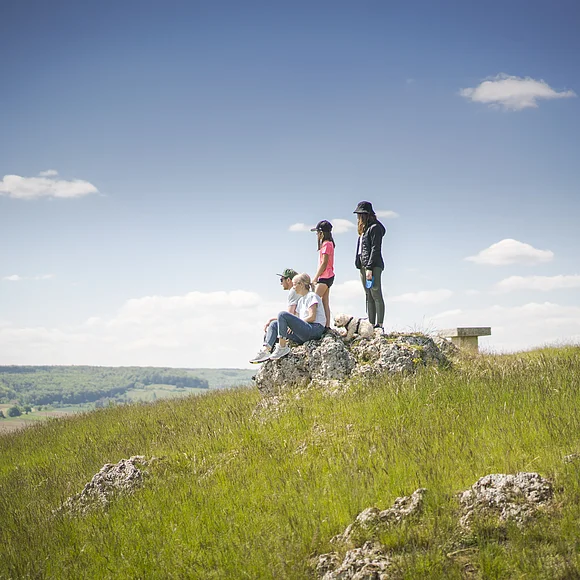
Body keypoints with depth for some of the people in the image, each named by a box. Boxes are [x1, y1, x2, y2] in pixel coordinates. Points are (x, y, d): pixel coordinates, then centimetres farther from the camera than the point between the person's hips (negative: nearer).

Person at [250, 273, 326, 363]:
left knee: (283, 314, -23)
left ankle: (282, 347, -21)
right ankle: (266, 350, -20)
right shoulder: (301, 300, 26)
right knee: (274, 324, 2)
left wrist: (293, 325, -8)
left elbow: (312, 317, -12)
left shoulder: (312, 296, -1)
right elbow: (298, 319, 21)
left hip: (315, 329, -9)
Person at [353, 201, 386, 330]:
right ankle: (371, 325, 8)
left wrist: (369, 268, -19)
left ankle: (379, 325, -12)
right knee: (369, 296, 7)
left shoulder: (375, 227, -7)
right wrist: (363, 267, 13)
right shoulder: (364, 229, 20)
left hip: (373, 266, -10)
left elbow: (375, 249, -14)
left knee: (376, 295, -11)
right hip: (364, 266, 10)